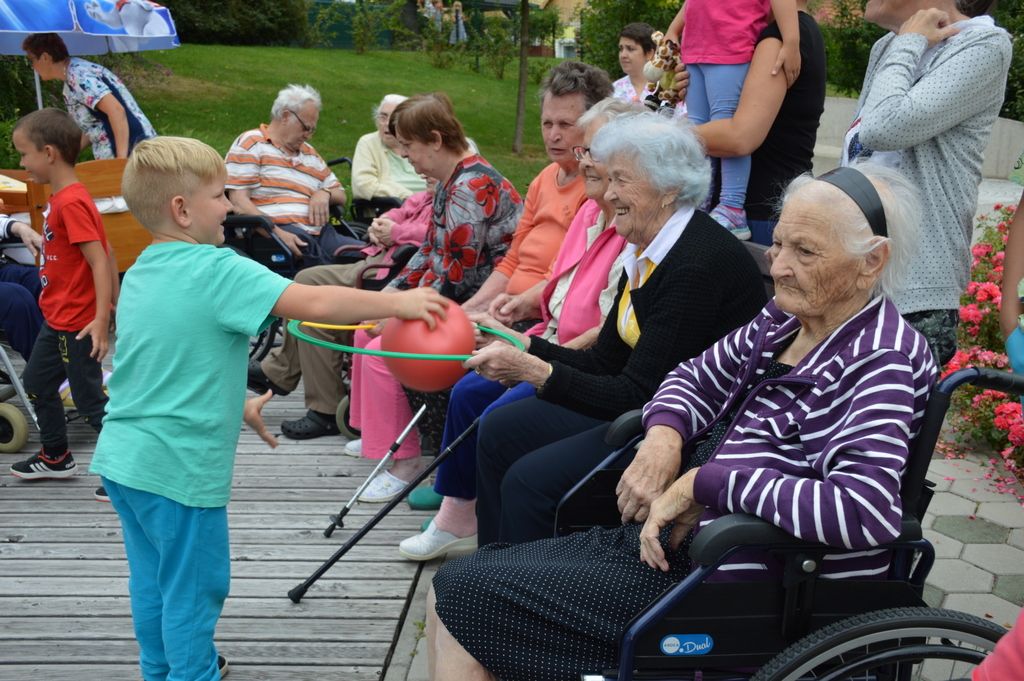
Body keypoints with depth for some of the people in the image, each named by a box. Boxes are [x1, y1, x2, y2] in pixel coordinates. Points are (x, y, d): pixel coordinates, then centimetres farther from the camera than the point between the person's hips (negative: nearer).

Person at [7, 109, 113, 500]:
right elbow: (103, 249, 13)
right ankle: (56, 457, 39)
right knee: (36, 383, 23)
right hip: (57, 317, 10)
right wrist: (114, 303, 18)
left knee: (89, 399, -2)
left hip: (76, 322, -10)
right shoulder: (63, 197, 6)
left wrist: (101, 318, -32)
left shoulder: (70, 202, -22)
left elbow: (100, 261, -27)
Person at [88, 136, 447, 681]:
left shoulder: (141, 272, 10)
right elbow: (314, 304, -25)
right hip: (178, 466, -9)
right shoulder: (215, 270, -18)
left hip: (122, 455, 9)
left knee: (151, 579, 23)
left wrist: (237, 406, 25)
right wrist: (397, 303, -16)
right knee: (194, 588, 7)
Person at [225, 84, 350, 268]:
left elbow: (340, 195, 33)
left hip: (319, 232, 6)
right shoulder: (251, 144, 7)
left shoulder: (310, 154, 28)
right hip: (272, 232, -5)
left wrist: (325, 194, 7)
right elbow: (238, 201, -5)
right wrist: (277, 233, -20)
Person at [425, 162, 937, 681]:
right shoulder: (785, 319, 6)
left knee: (464, 594, -7)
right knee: (449, 599, 7)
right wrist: (663, 436, -6)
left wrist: (701, 482, -25)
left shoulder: (881, 361, -18)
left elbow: (865, 510, -33)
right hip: (670, 538, 8)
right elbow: (697, 377, 19)